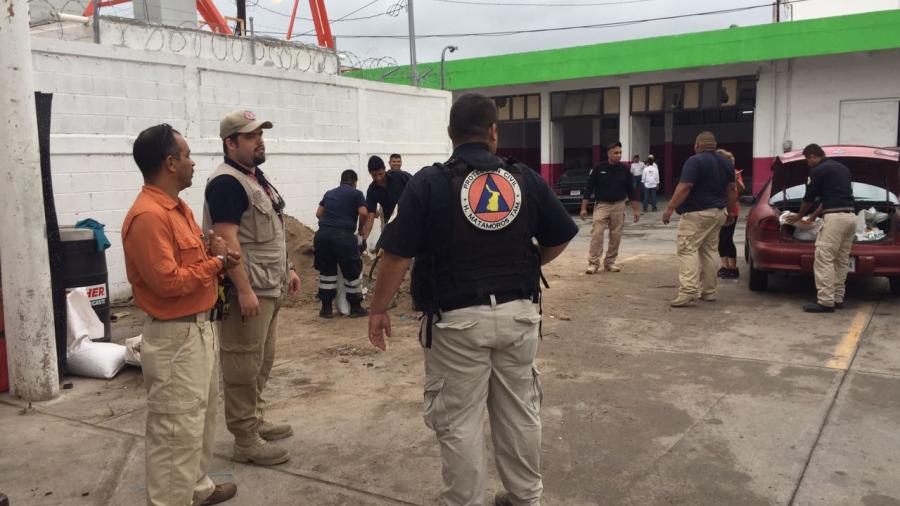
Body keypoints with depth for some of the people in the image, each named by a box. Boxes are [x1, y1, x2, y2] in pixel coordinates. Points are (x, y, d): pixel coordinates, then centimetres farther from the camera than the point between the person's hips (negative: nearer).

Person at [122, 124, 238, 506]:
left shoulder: (178, 208, 10)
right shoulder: (148, 216, -22)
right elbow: (168, 281, -27)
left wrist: (215, 254, -3)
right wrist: (216, 261, -14)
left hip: (200, 328, 11)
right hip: (174, 337, -11)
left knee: (202, 416, 23)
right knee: (177, 429, -1)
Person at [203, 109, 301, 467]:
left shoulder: (256, 177, 16)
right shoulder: (226, 182, -14)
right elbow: (227, 239, -22)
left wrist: (287, 268, 21)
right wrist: (244, 290, -26)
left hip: (270, 288, 10)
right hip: (248, 290, -10)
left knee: (262, 360, 18)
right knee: (244, 366, -3)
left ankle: (255, 420, 31)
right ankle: (245, 441, 5)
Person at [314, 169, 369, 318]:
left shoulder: (329, 193, 22)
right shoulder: (356, 194, 7)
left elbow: (318, 213, 20)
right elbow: (363, 213, -5)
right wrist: (361, 230, 11)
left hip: (322, 234, 5)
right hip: (343, 235, -5)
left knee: (326, 271, 17)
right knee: (352, 271, 10)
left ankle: (326, 308, 21)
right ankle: (355, 307, 18)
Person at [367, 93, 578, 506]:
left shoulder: (429, 182, -7)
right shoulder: (525, 178, 2)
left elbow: (398, 255, -9)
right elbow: (559, 239, 10)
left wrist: (378, 309, 2)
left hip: (458, 320, -4)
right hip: (518, 314, 4)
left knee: (459, 421, 8)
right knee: (520, 411, 18)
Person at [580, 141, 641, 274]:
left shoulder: (624, 169, 3)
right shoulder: (599, 168, -4)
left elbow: (630, 190, 8)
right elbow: (589, 188, -1)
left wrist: (635, 209, 6)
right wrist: (584, 208, -5)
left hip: (619, 206, 2)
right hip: (601, 205, -2)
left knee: (616, 236, 3)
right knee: (597, 234, -11)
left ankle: (610, 262, 15)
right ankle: (593, 263, -7)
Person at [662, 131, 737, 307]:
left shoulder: (695, 161, -13)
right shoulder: (726, 163, 12)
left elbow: (684, 187, -20)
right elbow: (731, 189, 16)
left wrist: (670, 208, -18)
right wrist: (730, 212, 25)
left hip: (696, 213, -8)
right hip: (717, 212, 8)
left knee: (688, 250, -10)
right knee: (709, 251, 15)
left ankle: (688, 292, -20)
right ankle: (709, 291, 19)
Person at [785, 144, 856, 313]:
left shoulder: (818, 171, -4)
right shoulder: (843, 168, 23)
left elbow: (809, 198, 3)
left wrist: (799, 216, 23)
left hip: (835, 217, -9)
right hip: (850, 216, 9)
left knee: (824, 259, -7)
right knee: (841, 260, 14)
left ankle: (825, 301, -9)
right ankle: (838, 298, 19)